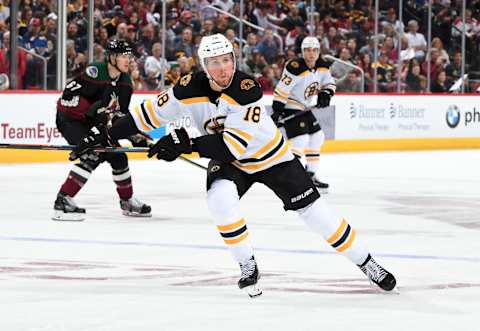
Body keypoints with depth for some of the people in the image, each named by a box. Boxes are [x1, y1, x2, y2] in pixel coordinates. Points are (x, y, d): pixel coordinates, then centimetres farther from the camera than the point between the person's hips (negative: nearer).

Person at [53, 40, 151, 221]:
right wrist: (92, 110, -35)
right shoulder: (95, 72, -25)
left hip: (92, 123, 9)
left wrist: (136, 136, 0)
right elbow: (69, 95, -31)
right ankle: (63, 201, -24)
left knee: (117, 156, 9)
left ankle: (128, 201, 28)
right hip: (69, 119, -9)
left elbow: (122, 113, 10)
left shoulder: (124, 81, 1)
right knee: (93, 156, -25)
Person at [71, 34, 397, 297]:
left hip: (269, 155, -3)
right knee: (220, 198, -29)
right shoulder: (191, 88, -20)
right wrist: (106, 136, -12)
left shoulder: (247, 89, -32)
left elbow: (235, 144, -36)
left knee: (314, 210, -6)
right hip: (229, 162, 3)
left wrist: (186, 143, -41)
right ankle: (248, 265, -11)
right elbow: (150, 113, -9)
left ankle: (367, 263, 10)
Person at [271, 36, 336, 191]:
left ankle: (310, 175, 26)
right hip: (290, 109, -9)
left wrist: (325, 94, -7)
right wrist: (277, 111, -26)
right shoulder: (295, 68, -25)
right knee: (301, 140, -21)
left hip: (304, 108, 9)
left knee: (317, 137, 16)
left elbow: (329, 82, 13)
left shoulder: (322, 66, -1)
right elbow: (281, 90, -24)